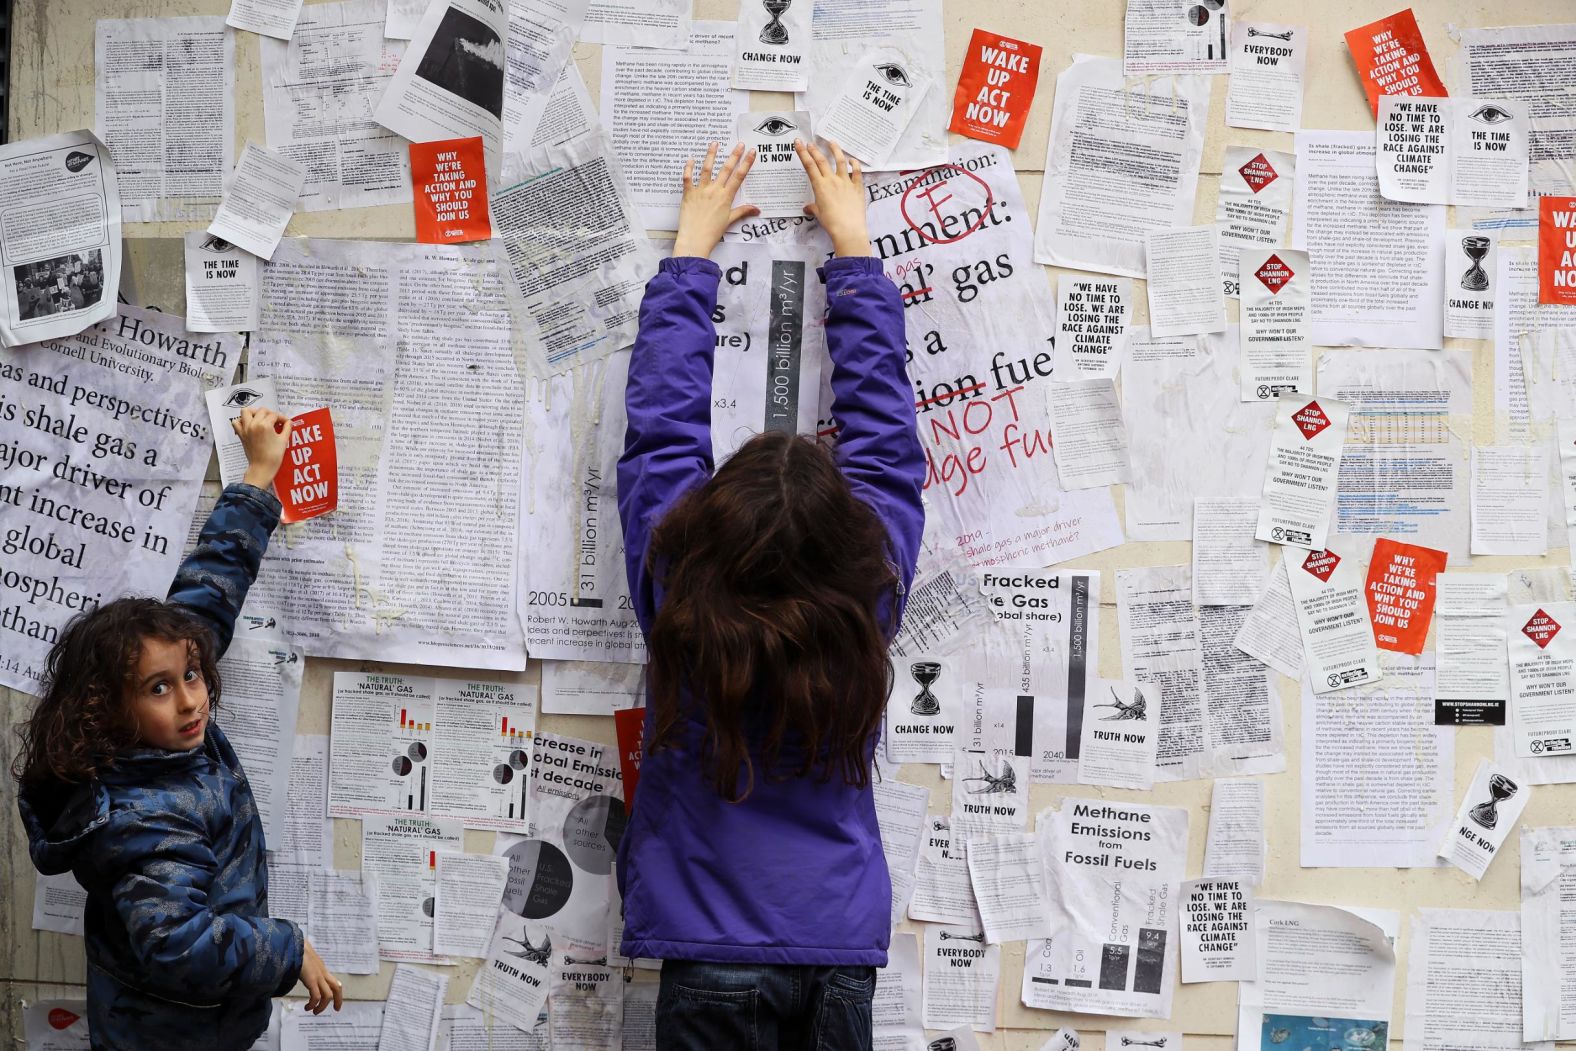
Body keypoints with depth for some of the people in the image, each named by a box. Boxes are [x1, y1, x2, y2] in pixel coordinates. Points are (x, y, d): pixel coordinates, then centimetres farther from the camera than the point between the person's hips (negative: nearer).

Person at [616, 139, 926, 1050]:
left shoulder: (675, 591, -13)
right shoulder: (872, 595, -11)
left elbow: (662, 425, -1)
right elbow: (883, 433, 2)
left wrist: (692, 248, 10)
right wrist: (854, 250, 13)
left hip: (714, 953, -1)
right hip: (842, 949, 1)